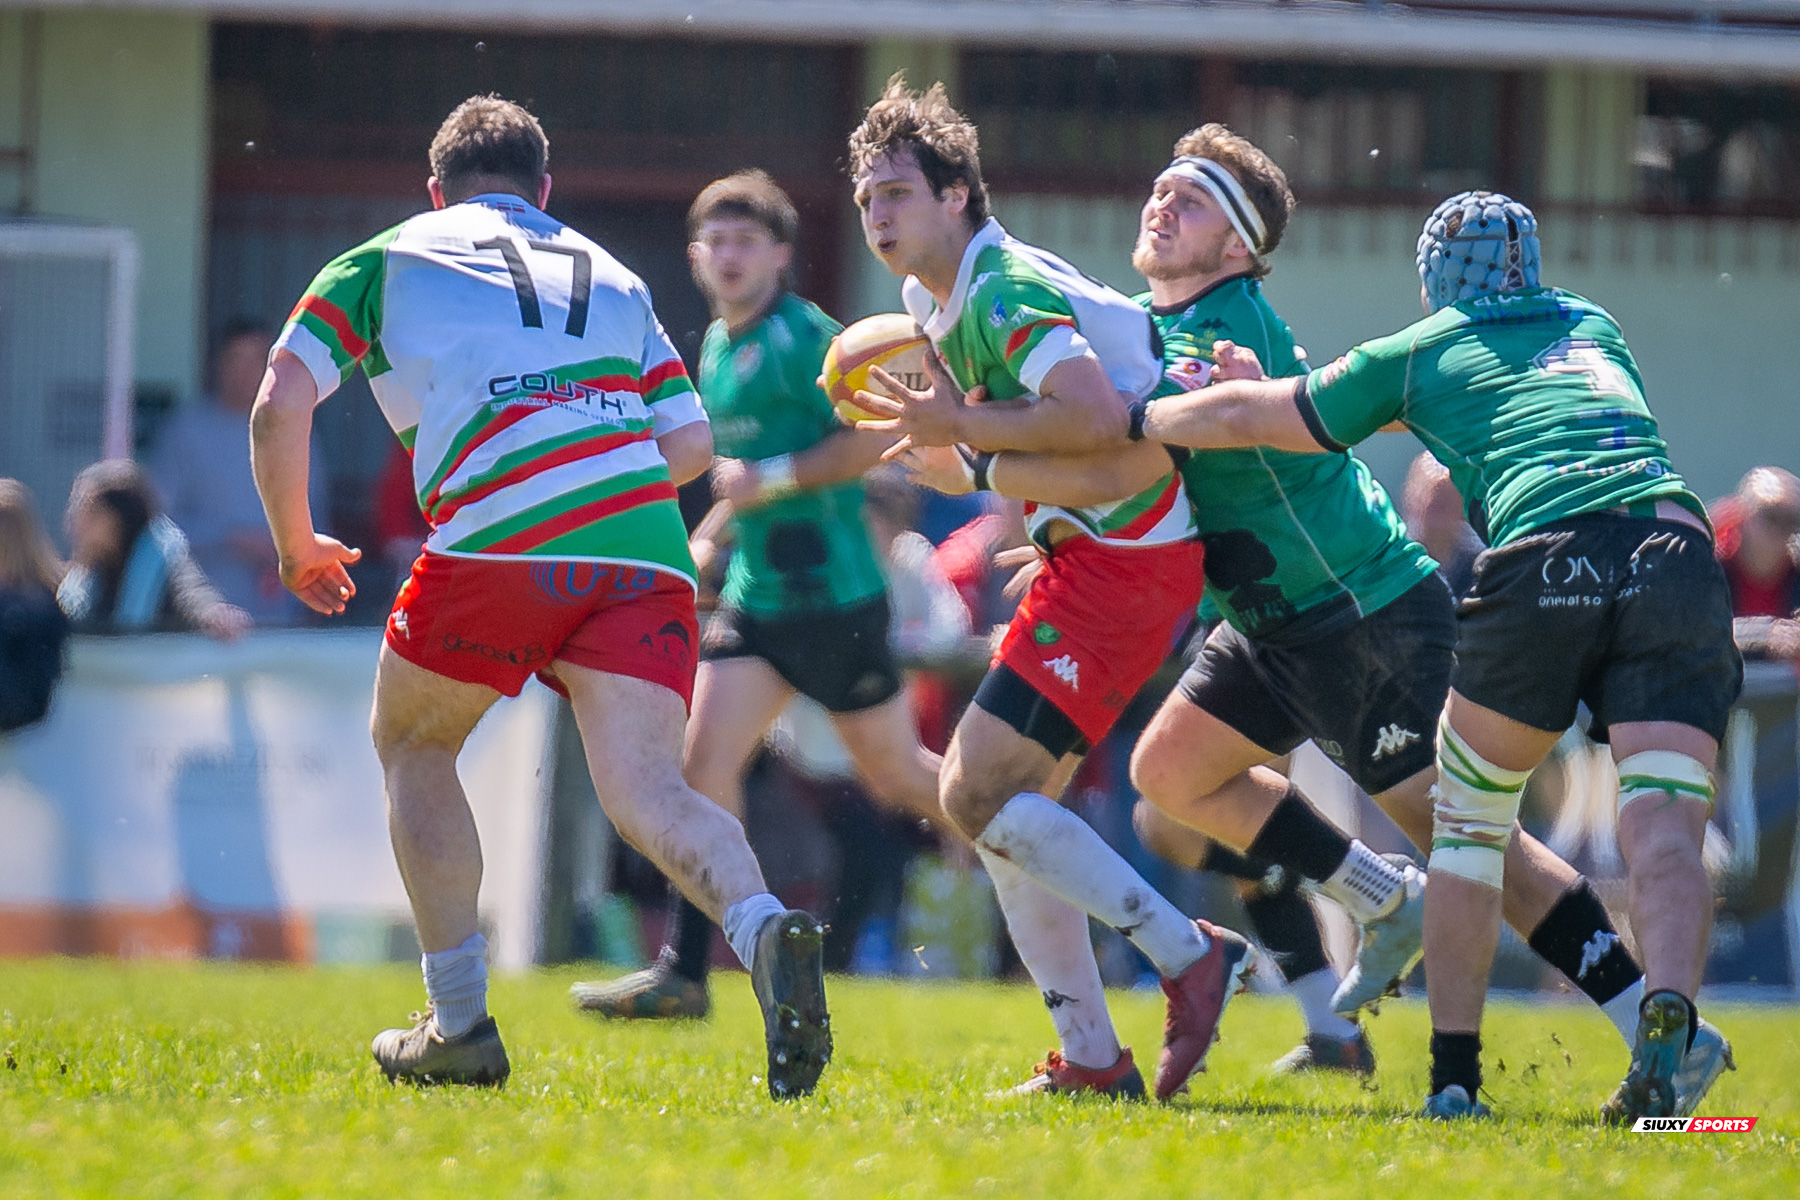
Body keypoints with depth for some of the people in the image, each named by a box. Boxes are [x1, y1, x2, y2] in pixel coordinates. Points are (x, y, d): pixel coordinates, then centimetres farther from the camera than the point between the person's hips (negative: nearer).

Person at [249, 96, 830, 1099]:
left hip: (497, 538, -3)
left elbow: (280, 406, 10)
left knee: (412, 744, 21)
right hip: (643, 545, 3)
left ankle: (460, 1024, 17)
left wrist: (298, 545, 24)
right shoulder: (611, 276, 30)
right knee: (646, 790, -5)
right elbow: (691, 442, 22)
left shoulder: (384, 262, 21)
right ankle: (766, 931, -37)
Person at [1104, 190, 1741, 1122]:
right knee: (1663, 826, -7)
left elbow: (1244, 418, 31)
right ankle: (1668, 1021, -34)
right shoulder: (1593, 327, 34)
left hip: (1542, 563, -2)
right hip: (1674, 547, 2)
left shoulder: (1418, 354, 23)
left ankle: (1454, 1074, 11)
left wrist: (1129, 420, 51)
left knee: (1469, 817, 16)